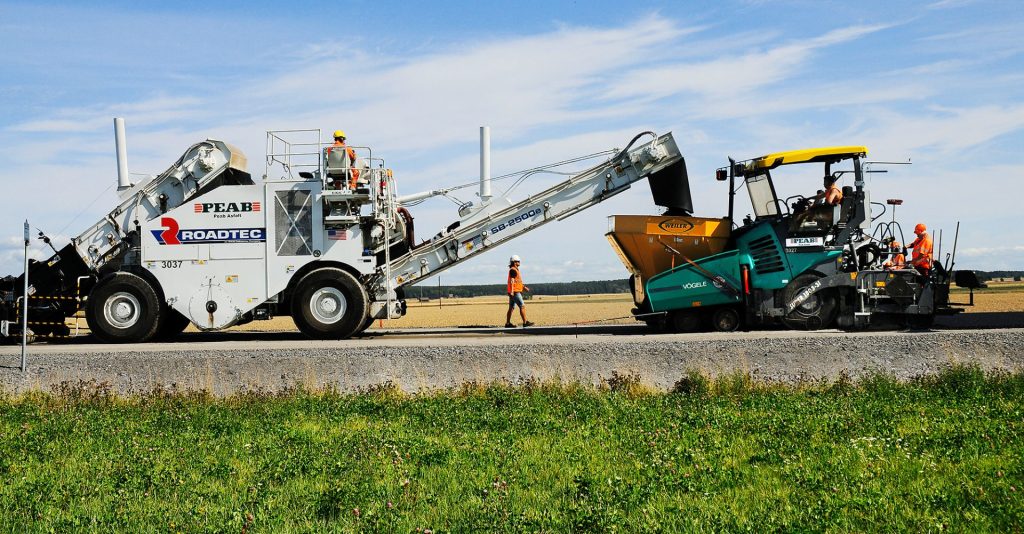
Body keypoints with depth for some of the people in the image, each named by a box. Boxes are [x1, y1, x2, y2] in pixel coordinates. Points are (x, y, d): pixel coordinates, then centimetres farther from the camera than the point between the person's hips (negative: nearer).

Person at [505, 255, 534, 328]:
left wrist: (523, 287, 19)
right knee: (522, 306, -10)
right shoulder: (513, 270, -12)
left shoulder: (515, 270, 20)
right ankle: (525, 322, -11)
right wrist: (512, 291, -24)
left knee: (511, 308, 9)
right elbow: (512, 281, -19)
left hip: (514, 292, 11)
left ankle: (508, 323, 10)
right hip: (515, 292, -11)